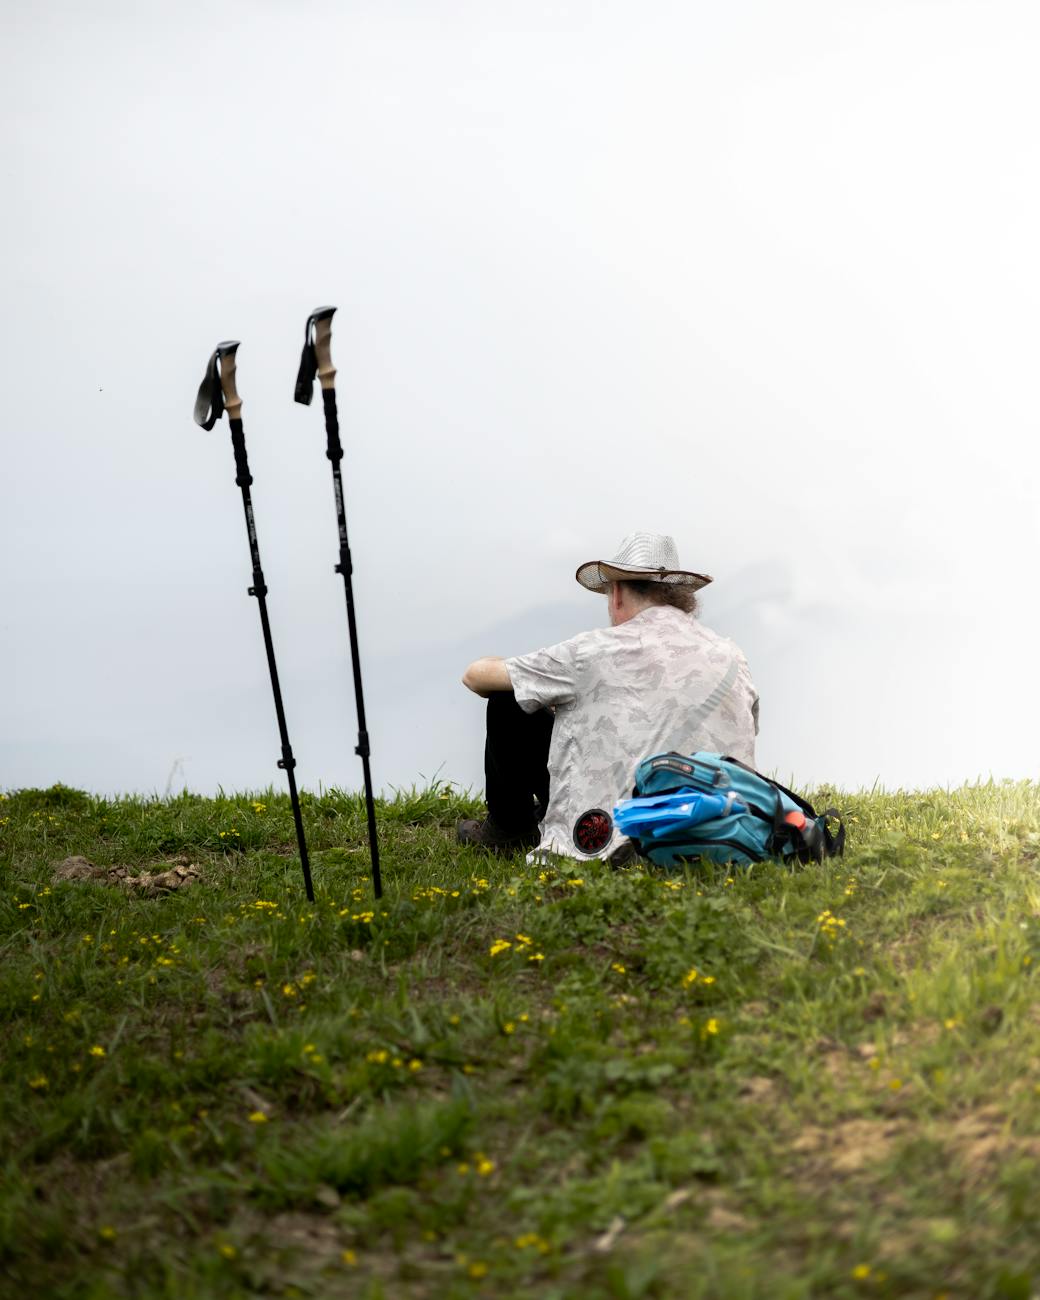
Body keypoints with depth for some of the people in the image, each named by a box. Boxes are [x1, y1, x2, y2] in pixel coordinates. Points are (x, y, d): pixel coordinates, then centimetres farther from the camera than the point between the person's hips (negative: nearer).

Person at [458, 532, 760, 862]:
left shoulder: (596, 651, -8)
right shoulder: (732, 658, 4)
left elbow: (476, 676, 3)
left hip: (603, 843, -5)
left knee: (508, 703, 11)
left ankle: (511, 829, 29)